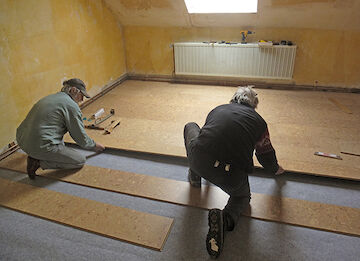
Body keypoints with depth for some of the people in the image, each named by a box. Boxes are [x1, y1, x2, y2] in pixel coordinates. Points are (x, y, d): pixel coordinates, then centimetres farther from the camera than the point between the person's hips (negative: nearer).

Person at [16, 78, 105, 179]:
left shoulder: (51, 97, 17)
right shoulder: (72, 105, -9)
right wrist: (95, 146, 15)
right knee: (80, 161, 3)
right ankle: (39, 162, -4)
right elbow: (81, 137, -3)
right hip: (41, 147, -9)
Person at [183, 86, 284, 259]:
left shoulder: (218, 109, 22)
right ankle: (226, 217, -1)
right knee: (242, 196, 33)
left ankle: (195, 177, 32)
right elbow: (266, 154, 29)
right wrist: (275, 169, 52)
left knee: (190, 127, 30)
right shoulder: (259, 121, 16)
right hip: (231, 178, -1)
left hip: (198, 161, 2)